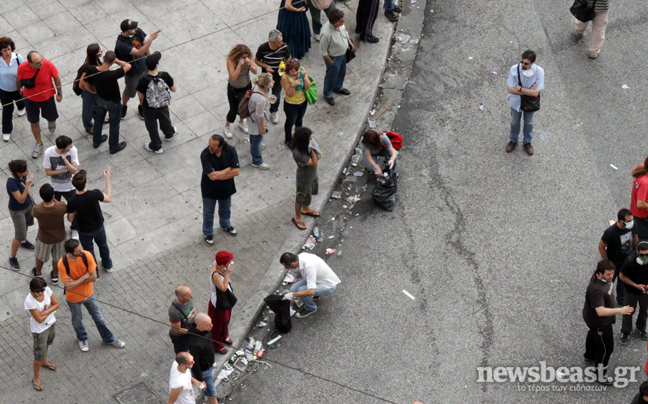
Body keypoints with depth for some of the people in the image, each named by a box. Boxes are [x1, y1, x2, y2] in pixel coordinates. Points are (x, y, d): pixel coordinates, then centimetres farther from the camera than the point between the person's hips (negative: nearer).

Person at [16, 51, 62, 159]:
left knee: (52, 118, 20)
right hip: (30, 98, 0)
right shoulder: (22, 68, -30)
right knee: (34, 123, 15)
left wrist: (59, 93, 0)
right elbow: (18, 80, -6)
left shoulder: (48, 65, -32)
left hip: (47, 97, 0)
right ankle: (39, 144, 39)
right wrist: (19, 89, 14)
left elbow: (56, 78, -12)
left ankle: (51, 122, 60)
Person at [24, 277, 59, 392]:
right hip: (39, 329, -6)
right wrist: (50, 310, -17)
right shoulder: (29, 301, -35)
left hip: (51, 323, 6)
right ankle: (36, 378, 30)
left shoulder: (47, 290, -21)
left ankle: (44, 362, 62)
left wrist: (45, 312, -24)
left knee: (47, 343, 33)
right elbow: (39, 319, -30)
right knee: (39, 355, 7)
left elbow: (56, 304, -10)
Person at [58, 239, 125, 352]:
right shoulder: (62, 264, -32)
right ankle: (82, 338, 54)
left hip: (88, 293, 2)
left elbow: (93, 277, -20)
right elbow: (69, 286, -30)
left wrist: (75, 282, -26)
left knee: (99, 318, 20)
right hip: (74, 297, -2)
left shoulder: (87, 255, -26)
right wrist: (85, 276, -26)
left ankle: (109, 339, 44)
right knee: (77, 321, 23)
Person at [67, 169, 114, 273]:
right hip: (98, 227, 2)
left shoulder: (72, 202, -31)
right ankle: (108, 265, 54)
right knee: (103, 245, 31)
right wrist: (107, 179, -7)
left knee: (89, 250, 24)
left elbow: (70, 219, -15)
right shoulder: (95, 194, -32)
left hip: (85, 231, -1)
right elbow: (109, 199, -10)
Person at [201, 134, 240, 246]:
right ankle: (208, 233, 46)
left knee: (225, 209, 30)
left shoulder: (230, 151, -24)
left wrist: (218, 175, -27)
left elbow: (236, 171, -25)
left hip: (226, 187, 3)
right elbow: (212, 176, -36)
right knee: (208, 212, 20)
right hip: (209, 189, -3)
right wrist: (228, 169, -25)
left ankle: (225, 225, 60)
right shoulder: (205, 154, -32)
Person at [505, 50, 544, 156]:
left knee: (528, 123, 24)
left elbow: (535, 93, -28)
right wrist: (528, 91, -28)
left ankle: (527, 142, 50)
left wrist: (520, 88, -29)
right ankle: (513, 140, 52)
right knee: (515, 122, 25)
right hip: (516, 101, 0)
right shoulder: (514, 69, -29)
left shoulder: (539, 72, -29)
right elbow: (510, 89, -25)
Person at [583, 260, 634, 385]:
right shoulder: (596, 290, -44)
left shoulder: (598, 274, -16)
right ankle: (600, 376, 21)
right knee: (606, 348, 4)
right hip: (598, 322, -10)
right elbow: (600, 311, -50)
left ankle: (589, 356, 63)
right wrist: (620, 310, -56)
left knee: (593, 335, 35)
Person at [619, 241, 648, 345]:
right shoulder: (630, 261, -33)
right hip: (631, 292, -2)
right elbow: (622, 276, -17)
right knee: (628, 312, 16)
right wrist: (636, 286, -23)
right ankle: (625, 332, 40)